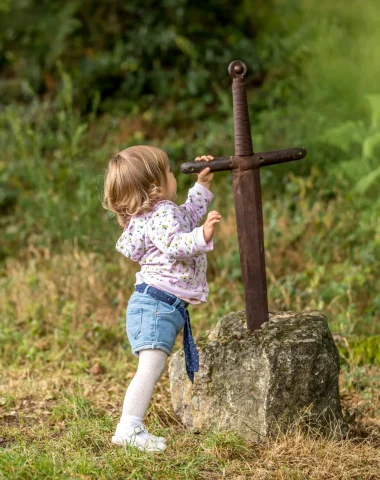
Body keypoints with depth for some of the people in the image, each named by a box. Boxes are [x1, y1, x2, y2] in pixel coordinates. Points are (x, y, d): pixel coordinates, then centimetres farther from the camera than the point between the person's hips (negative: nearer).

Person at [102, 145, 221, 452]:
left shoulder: (166, 212, 20)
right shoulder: (161, 214, -14)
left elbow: (189, 214, 38)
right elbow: (174, 244, -30)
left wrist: (202, 185, 34)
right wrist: (202, 237, -43)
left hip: (167, 306, 12)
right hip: (157, 302, -12)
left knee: (152, 367, 14)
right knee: (151, 365, -20)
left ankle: (132, 426, 18)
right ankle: (128, 428, -26)